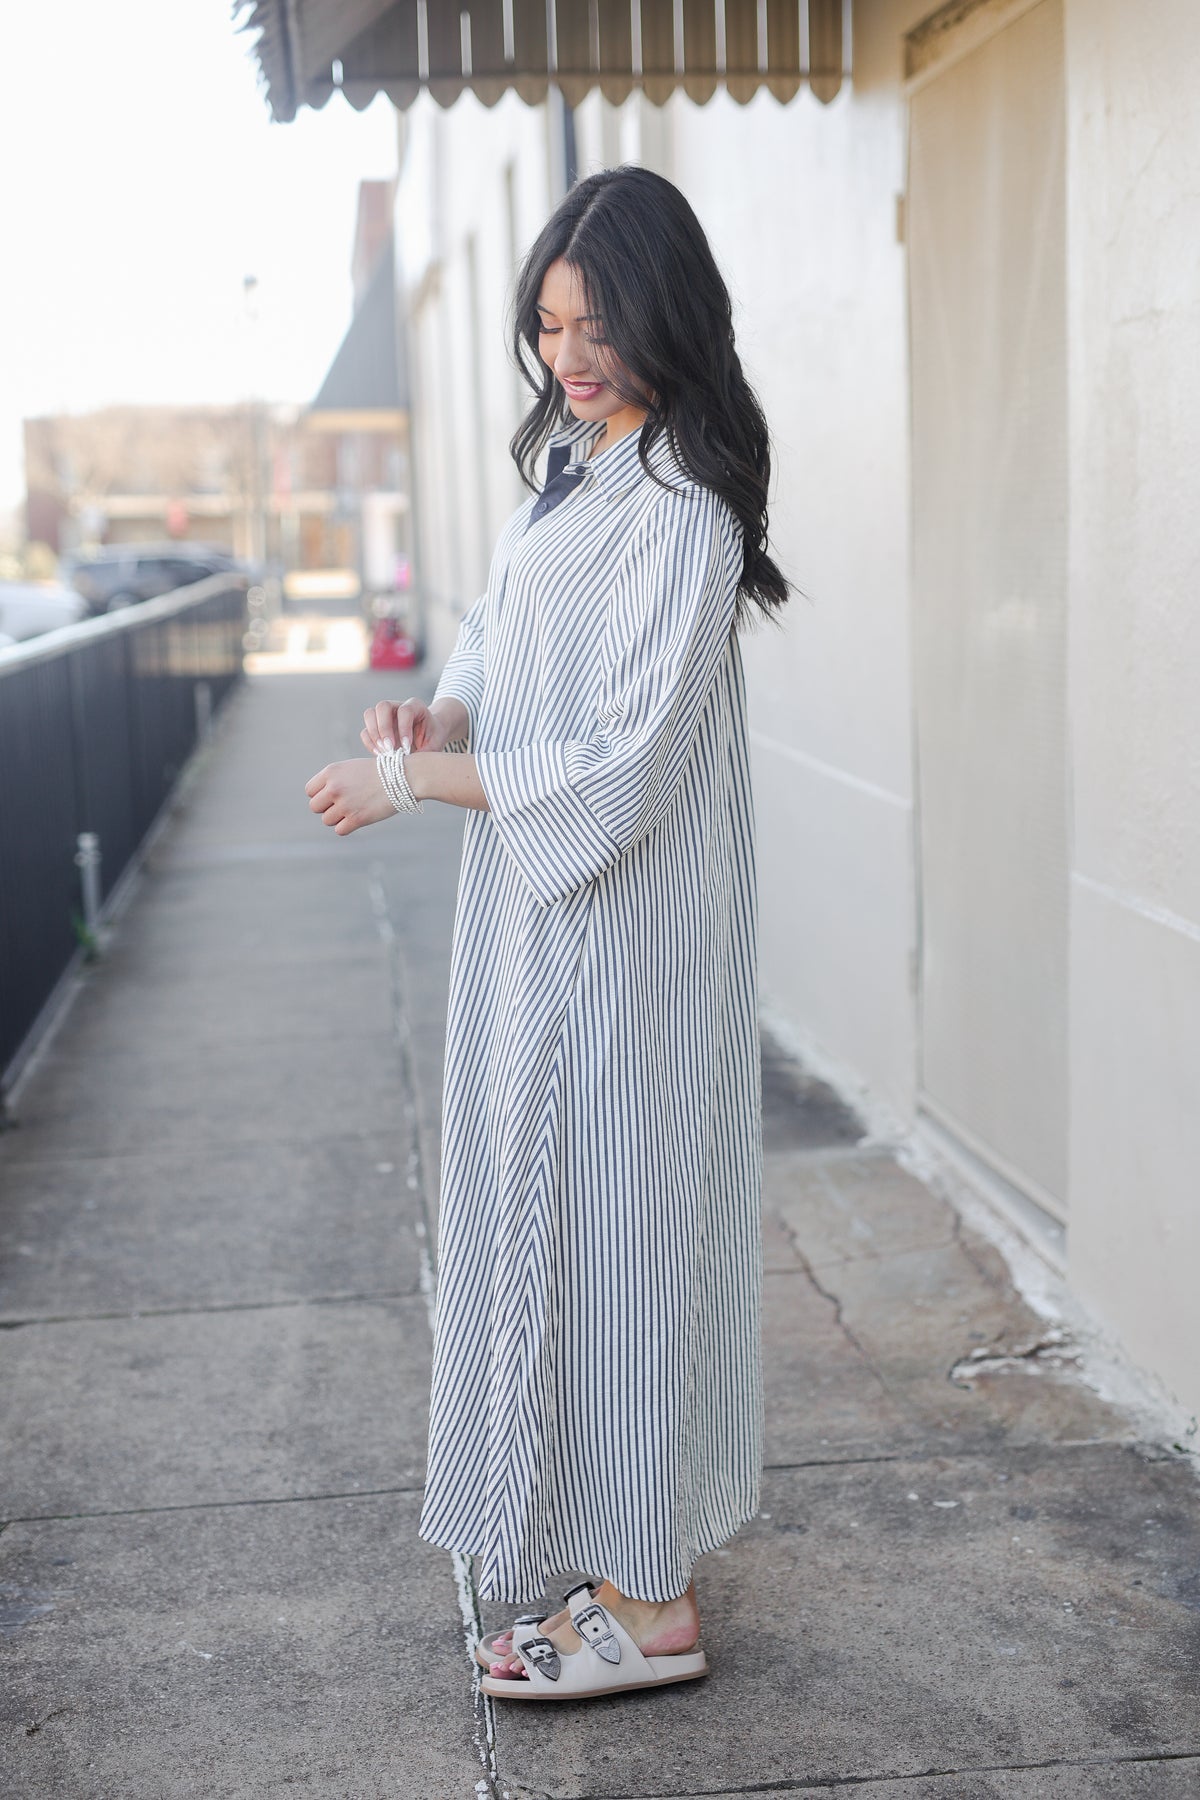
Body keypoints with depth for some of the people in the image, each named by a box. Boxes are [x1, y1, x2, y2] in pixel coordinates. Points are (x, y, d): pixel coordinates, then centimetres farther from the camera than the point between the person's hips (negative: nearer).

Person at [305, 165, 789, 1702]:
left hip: (617, 925, -9)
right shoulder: (572, 457, 11)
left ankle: (648, 1605, 13)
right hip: (542, 901, 9)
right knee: (555, 1203, 16)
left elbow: (622, 767, -23)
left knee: (603, 1213, -2)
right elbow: (499, 628, 18)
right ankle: (634, 1538, 32)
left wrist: (405, 782, -17)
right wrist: (442, 713, -4)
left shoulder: (680, 507, -19)